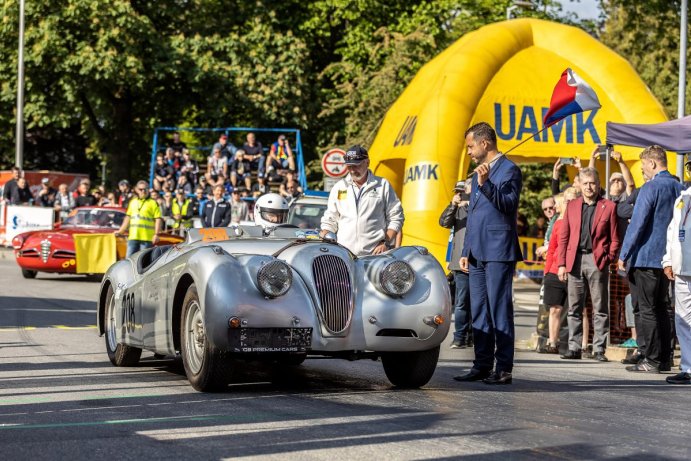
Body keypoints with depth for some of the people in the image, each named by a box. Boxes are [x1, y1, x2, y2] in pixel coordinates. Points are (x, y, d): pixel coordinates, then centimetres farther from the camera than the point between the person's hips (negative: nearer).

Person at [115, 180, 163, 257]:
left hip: (146, 237, -5)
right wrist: (121, 231, 21)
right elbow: (128, 217, 24)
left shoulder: (153, 203, 0)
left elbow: (158, 219, -6)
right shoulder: (133, 202, 18)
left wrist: (156, 234, -15)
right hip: (133, 237, 5)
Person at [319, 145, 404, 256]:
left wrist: (386, 243, -3)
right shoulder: (339, 187, 18)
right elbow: (329, 221, 21)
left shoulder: (382, 185, 10)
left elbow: (396, 218, 8)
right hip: (344, 254, 2)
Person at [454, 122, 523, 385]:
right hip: (477, 253, 9)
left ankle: (504, 369, -7)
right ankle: (482, 366, 14)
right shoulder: (479, 172, 22)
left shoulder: (508, 170, -5)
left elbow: (509, 204, -17)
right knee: (479, 312, 9)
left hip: (498, 252, -9)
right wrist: (466, 251, 20)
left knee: (500, 310, -8)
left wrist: (485, 184, -27)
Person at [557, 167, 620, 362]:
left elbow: (614, 239, 5)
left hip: (597, 261, -3)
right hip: (575, 260, 3)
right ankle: (574, 348, 10)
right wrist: (561, 263, 4)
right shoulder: (572, 206, 13)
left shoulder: (609, 207, 5)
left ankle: (599, 349, 3)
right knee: (574, 308, 5)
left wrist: (609, 259, -8)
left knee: (600, 308, 0)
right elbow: (564, 237, 11)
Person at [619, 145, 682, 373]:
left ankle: (652, 360, -3)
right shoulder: (679, 187, 9)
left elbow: (637, 224, -16)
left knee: (648, 310, -3)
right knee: (662, 309, 14)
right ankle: (664, 358, 16)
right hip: (669, 258, 7)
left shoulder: (651, 188, -14)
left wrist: (624, 255, -11)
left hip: (646, 257, -7)